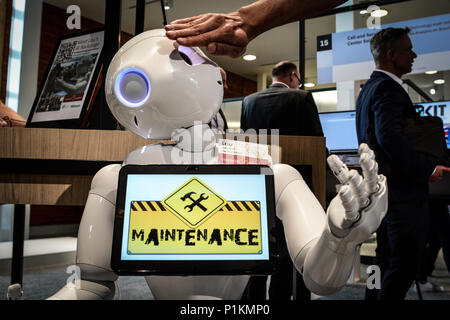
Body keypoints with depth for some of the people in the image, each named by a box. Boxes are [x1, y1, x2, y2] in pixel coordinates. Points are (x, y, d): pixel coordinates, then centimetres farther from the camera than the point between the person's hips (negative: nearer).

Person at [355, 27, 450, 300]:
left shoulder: (368, 88, 17)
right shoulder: (388, 88, -15)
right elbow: (390, 137, -29)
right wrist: (427, 170, -21)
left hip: (379, 190, 11)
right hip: (402, 192, -11)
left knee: (386, 263, 18)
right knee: (404, 266, -3)